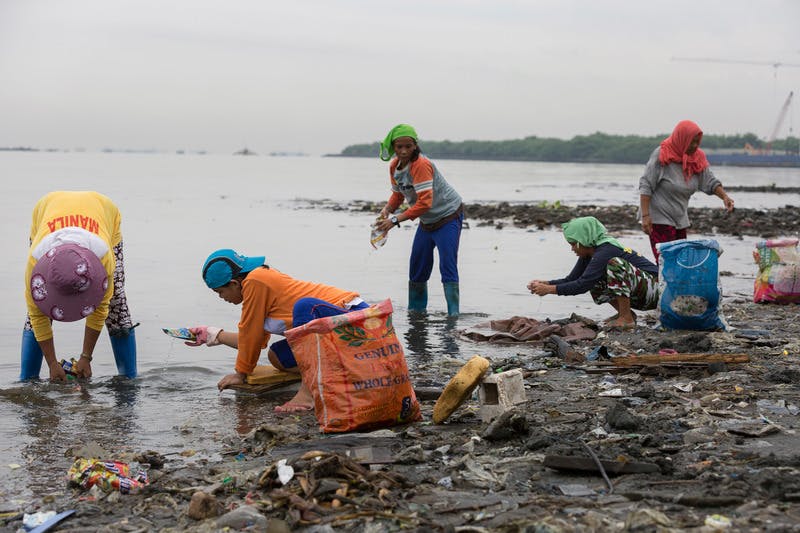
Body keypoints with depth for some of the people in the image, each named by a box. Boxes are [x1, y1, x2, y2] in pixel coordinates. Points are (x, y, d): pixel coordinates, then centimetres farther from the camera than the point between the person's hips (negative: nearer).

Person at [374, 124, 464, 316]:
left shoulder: (421, 165, -28)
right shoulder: (394, 166, -3)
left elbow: (424, 202, -34)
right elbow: (398, 193, 11)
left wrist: (395, 220, -34)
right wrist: (387, 209, -11)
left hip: (448, 215, -8)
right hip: (427, 220, 8)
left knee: (447, 266, -15)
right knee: (417, 266, 11)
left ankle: (453, 313, -14)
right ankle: (416, 310, 24)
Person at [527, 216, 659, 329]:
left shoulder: (606, 251, -24)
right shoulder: (589, 254, 4)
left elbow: (582, 285, -28)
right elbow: (571, 279, 7)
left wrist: (549, 289, -24)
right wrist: (545, 283, -8)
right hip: (638, 295, 9)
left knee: (615, 263, -29)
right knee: (593, 281, 4)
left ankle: (626, 318, -20)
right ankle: (625, 313, 5)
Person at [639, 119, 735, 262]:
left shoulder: (697, 157, 5)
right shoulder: (661, 155, -14)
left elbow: (710, 181, 10)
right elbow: (645, 186, -15)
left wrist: (724, 196, -9)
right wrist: (645, 215, -20)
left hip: (680, 219, 7)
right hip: (659, 218, -7)